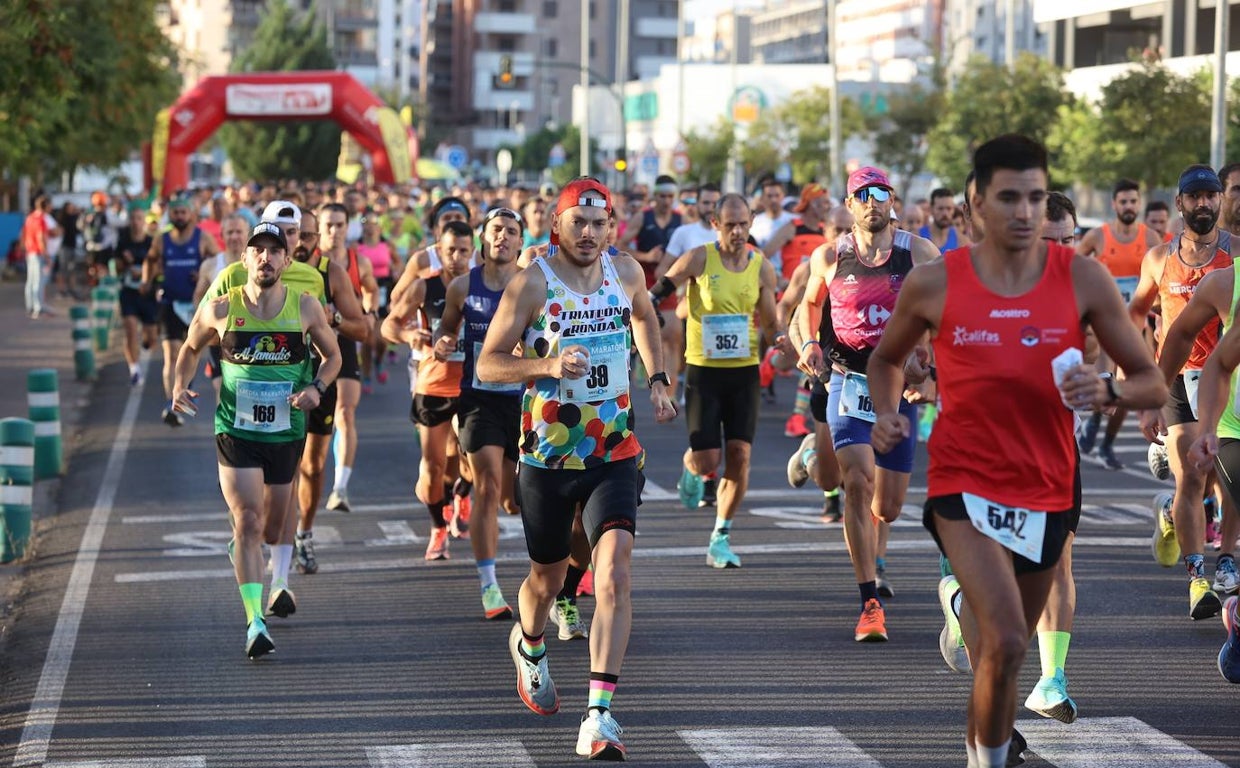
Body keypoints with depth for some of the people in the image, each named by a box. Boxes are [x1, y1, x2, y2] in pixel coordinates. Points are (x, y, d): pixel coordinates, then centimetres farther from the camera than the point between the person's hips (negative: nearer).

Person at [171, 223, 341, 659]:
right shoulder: (220, 309, -4)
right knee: (249, 522, -14)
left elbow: (332, 355, 10)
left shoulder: (305, 307, -2)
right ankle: (255, 622, -17)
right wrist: (180, 386, -3)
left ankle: (244, 548, 54)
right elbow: (191, 348, 13)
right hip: (236, 430, -2)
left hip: (287, 432, 3)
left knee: (274, 520, 17)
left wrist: (317, 387, -9)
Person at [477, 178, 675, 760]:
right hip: (548, 454, -2)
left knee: (615, 572, -17)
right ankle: (529, 647, 53)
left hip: (614, 454, 2)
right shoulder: (532, 283, -11)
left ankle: (600, 716, -20)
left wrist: (658, 379, 17)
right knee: (549, 576, 16)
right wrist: (548, 366, -26)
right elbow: (487, 364, -10)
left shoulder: (626, 273, 2)